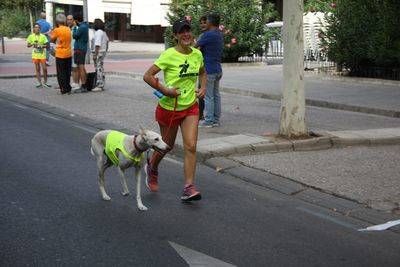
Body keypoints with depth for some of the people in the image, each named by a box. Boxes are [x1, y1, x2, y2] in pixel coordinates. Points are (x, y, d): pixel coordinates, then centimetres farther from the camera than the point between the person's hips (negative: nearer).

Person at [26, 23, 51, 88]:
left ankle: (45, 82, 9)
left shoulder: (43, 36, -1)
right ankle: (39, 82, 13)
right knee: (37, 69, 6)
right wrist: (32, 44, -13)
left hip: (42, 55, -1)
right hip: (35, 55, 1)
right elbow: (28, 45, 6)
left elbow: (47, 45, 0)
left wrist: (42, 46, -18)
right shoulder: (31, 36, 2)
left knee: (44, 68, -4)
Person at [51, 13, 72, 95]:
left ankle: (64, 89, 2)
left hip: (60, 55, -5)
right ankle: (68, 89, 16)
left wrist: (52, 32, 13)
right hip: (68, 54, 5)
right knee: (67, 73, 12)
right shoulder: (68, 29, 3)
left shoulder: (57, 30, -12)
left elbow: (52, 40, -1)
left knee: (61, 73, 3)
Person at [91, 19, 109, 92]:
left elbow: (97, 45, -22)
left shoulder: (98, 32, -16)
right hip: (103, 52, 10)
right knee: (101, 69, 13)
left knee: (99, 69, -9)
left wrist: (95, 55, -23)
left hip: (98, 53, -10)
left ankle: (99, 86, -8)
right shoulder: (103, 32, 15)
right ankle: (101, 85, 17)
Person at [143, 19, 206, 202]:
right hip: (169, 107, -3)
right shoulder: (169, 55, -16)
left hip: (190, 107, 4)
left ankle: (189, 188, -4)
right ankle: (152, 168, 46)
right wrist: (164, 90, -23)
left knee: (191, 146, -8)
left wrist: (203, 87, 4)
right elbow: (147, 76, -18)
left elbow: (202, 72, 21)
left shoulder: (197, 54, 0)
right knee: (167, 145, 13)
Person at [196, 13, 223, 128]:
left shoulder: (208, 35, -17)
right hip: (218, 69, 9)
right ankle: (216, 120, 16)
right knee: (216, 95, 12)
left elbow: (196, 45, -6)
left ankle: (208, 120, 0)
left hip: (209, 69, -9)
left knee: (208, 96, -4)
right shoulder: (220, 35, 12)